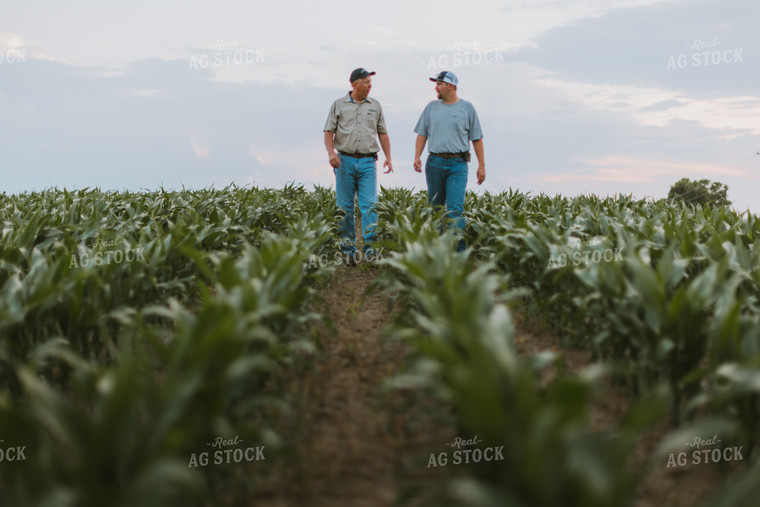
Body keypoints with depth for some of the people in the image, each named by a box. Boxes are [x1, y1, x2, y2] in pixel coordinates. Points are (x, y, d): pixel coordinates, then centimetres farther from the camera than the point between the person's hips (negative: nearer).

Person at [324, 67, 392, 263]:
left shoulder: (375, 106, 13)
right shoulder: (338, 105, 7)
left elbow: (383, 134, 15)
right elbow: (329, 132, 4)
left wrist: (388, 157, 5)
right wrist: (331, 152, -14)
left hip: (368, 161, 1)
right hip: (345, 160, -1)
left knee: (370, 205, -9)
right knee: (345, 207, 1)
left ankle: (370, 247, -9)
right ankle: (348, 248, 7)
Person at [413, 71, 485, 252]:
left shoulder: (467, 108, 5)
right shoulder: (431, 107, 11)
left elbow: (477, 138, 8)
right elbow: (422, 134, 13)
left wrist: (482, 165, 4)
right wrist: (417, 157, -1)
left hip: (458, 164, -3)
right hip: (435, 163, 3)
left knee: (455, 206, -14)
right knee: (435, 206, 7)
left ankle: (459, 246, -17)